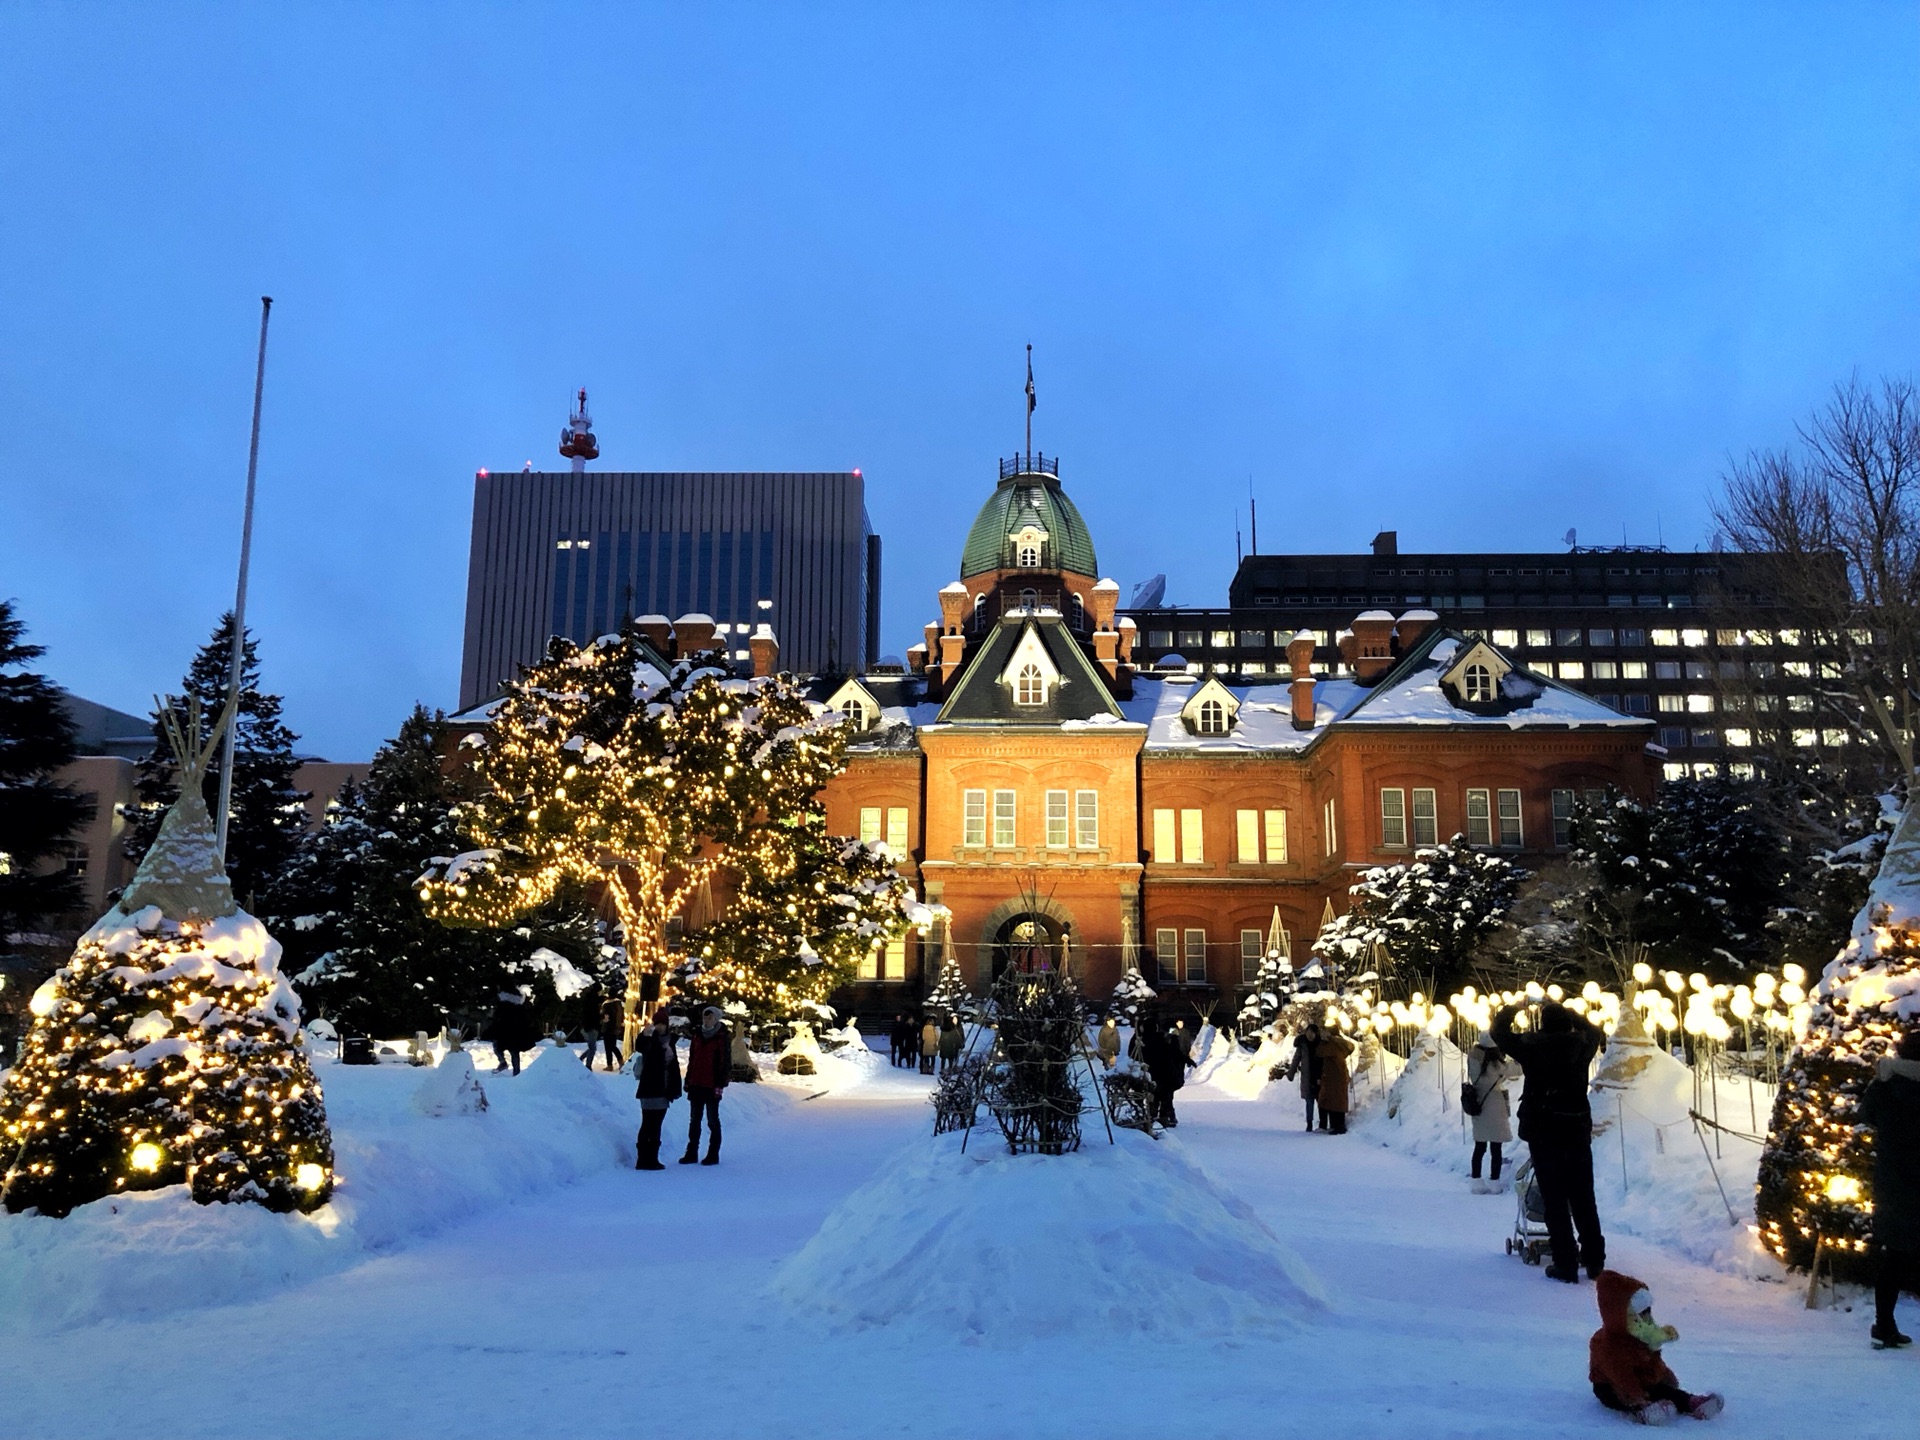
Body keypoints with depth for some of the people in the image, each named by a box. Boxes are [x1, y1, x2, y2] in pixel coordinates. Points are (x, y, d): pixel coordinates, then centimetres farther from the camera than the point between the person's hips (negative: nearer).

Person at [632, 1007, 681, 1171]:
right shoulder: (650, 1039, -10)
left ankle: (652, 1159, 20)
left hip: (663, 1091, 7)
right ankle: (643, 1159, -4)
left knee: (656, 1126, 13)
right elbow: (639, 1047, -35)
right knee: (648, 1125, -7)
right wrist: (644, 1035, -56)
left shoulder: (669, 1041, 11)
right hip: (650, 1090, -7)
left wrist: (674, 1089, 12)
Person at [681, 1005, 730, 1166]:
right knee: (694, 1120, 10)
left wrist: (720, 1084, -14)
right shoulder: (698, 1035, 11)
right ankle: (692, 1153, 15)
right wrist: (688, 1081, 12)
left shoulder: (722, 1038, -6)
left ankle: (713, 1155, 6)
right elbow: (692, 1059, 16)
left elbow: (726, 1062, -9)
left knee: (712, 1121, 1)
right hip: (696, 1084, 6)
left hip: (712, 1086, -6)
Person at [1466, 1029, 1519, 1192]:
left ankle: (1477, 1183, 16)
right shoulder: (1498, 1065, -21)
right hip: (1495, 1113, -5)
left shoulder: (1473, 1060, -8)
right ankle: (1493, 1183, 12)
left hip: (1478, 1111, 5)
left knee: (1479, 1148, 13)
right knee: (1495, 1149, 7)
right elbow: (1518, 1069, -9)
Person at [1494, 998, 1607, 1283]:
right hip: (1578, 1130, 3)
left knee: (1555, 1200, 2)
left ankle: (1566, 1264, 2)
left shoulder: (1532, 1044, -8)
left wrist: (1515, 1006, 19)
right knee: (1584, 1198, 14)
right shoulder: (1582, 1043, -1)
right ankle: (1594, 1260, 20)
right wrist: (1564, 1010, 25)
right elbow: (1593, 1029, 23)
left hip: (1543, 1133, -3)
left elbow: (1499, 1031, 7)